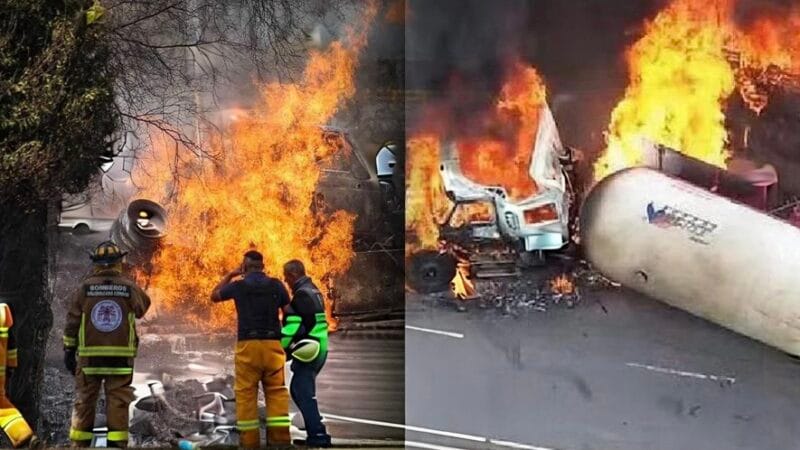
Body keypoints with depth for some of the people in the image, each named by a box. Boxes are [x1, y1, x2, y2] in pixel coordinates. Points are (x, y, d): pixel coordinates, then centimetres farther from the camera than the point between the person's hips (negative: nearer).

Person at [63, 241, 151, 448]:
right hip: (121, 355, 0)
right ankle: (117, 443, 3)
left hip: (89, 355, 1)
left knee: (84, 399, 8)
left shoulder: (84, 288, -2)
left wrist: (69, 350, 8)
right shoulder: (129, 288, -4)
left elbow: (72, 322, 0)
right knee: (118, 400, 4)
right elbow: (143, 307, 12)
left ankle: (79, 443, 11)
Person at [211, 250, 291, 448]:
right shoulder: (276, 285, 5)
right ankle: (279, 439, -2)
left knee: (246, 394, 4)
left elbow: (214, 296, 22)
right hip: (273, 345, 1)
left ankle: (249, 441, 1)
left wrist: (230, 275, 26)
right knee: (276, 392, 4)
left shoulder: (238, 286, 3)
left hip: (248, 345, -1)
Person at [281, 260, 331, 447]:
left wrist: (281, 346, -11)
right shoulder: (313, 291, 16)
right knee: (298, 390, 18)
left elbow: (294, 326, -18)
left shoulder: (301, 295, -15)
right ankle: (315, 429, 19)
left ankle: (318, 434, -9)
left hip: (307, 351, -10)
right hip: (318, 349, 10)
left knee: (303, 392, -7)